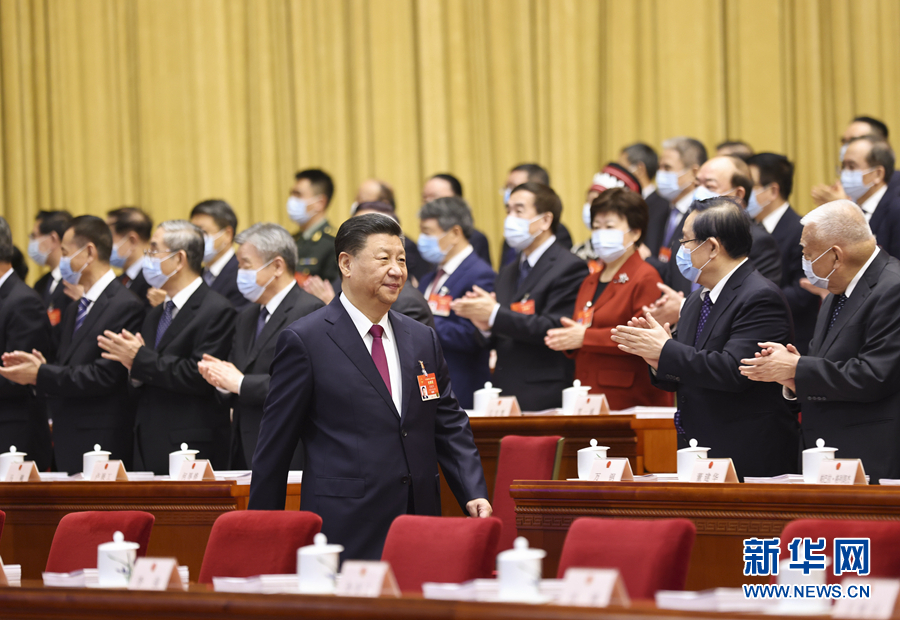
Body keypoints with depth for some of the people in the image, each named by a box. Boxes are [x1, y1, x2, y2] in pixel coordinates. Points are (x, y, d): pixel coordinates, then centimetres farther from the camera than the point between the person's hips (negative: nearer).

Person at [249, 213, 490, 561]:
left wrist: (474, 494, -1)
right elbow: (275, 446, -1)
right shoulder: (303, 341, -2)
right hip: (344, 531, -5)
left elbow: (450, 428, 15)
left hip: (419, 527, 5)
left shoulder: (423, 340, 14)